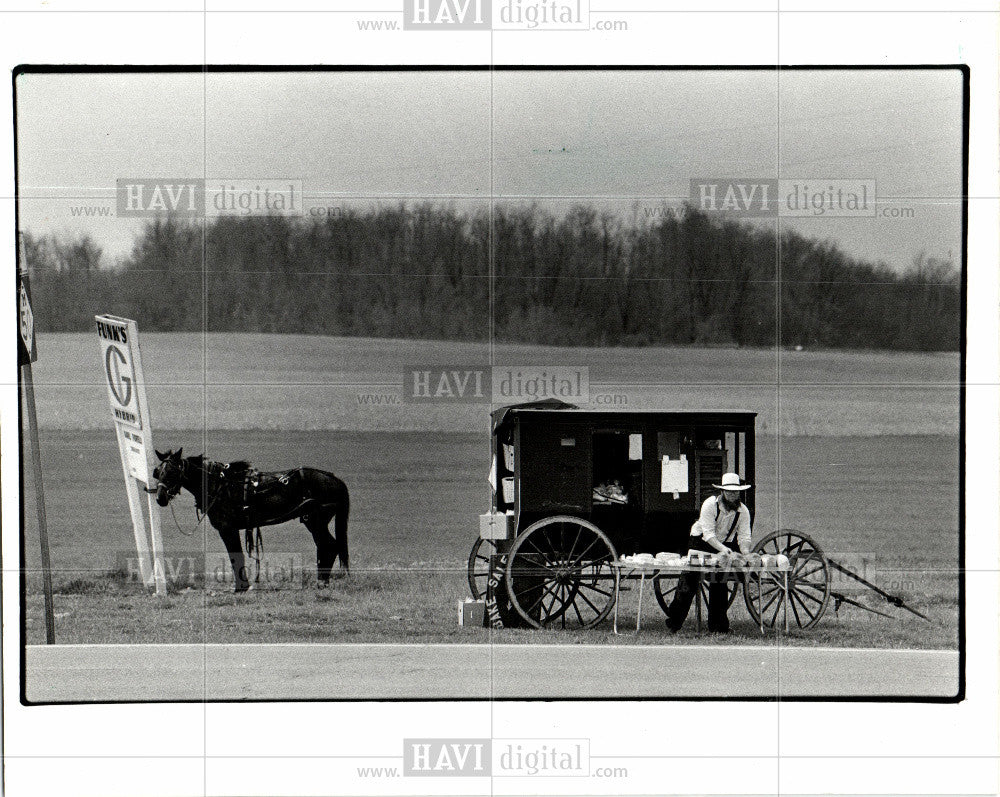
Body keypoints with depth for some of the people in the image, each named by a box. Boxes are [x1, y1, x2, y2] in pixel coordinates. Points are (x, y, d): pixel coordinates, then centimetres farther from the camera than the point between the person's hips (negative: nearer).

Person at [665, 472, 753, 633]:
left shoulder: (743, 511, -13)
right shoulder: (710, 504, -26)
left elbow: (744, 535, -17)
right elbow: (708, 533, -31)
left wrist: (745, 552, -38)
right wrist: (723, 549, -44)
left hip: (725, 546, 3)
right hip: (700, 542, -3)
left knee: (719, 584, -3)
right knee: (689, 581, -7)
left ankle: (717, 625, 5)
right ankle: (673, 622, -1)